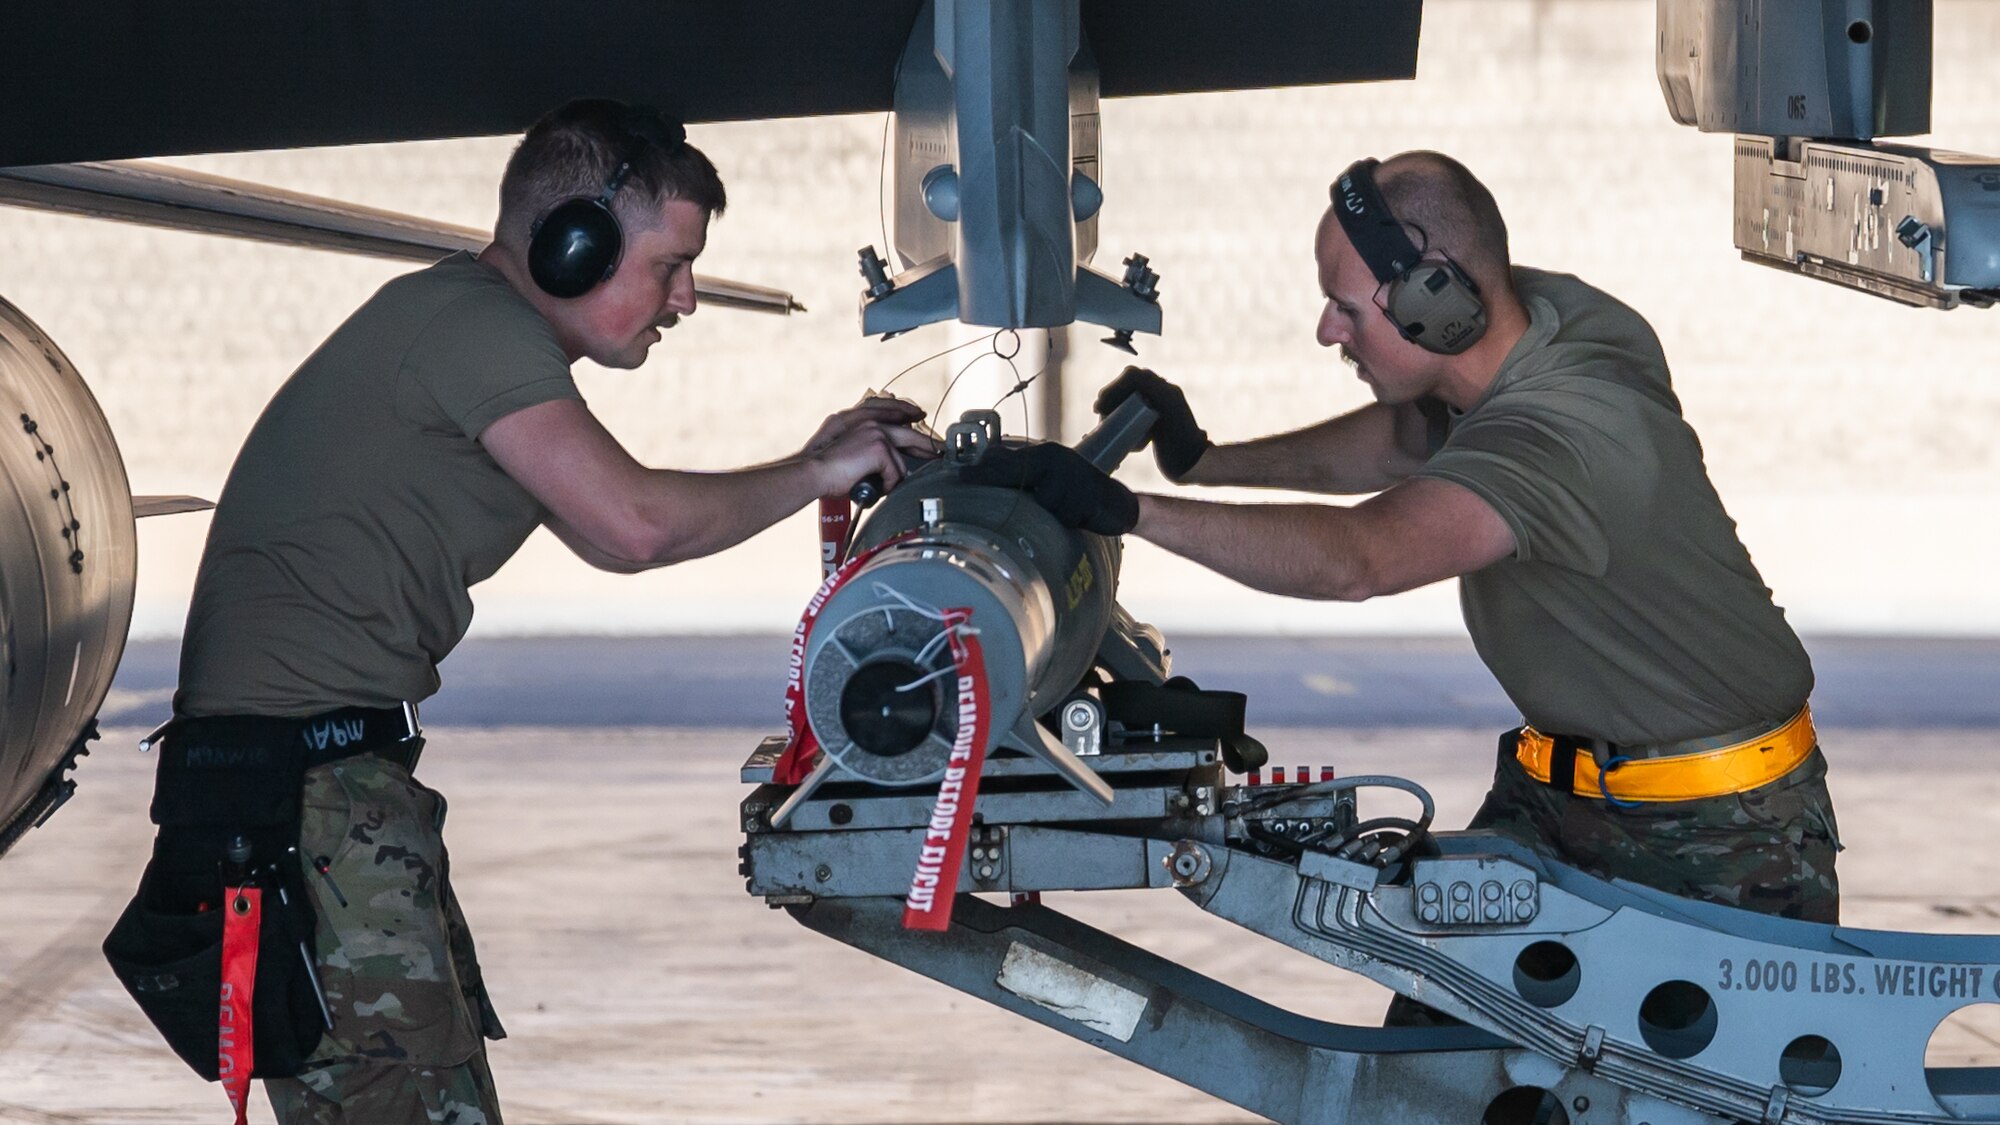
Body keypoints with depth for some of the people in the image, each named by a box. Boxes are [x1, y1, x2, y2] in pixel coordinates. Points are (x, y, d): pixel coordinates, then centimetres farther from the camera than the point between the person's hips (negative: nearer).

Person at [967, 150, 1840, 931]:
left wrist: (1131, 511, -48)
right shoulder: (1537, 311, -4)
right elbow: (1406, 442, 18)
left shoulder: (1560, 437, -33)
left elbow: (1357, 559, -48)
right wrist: (1206, 460, 7)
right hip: (1556, 798, 8)